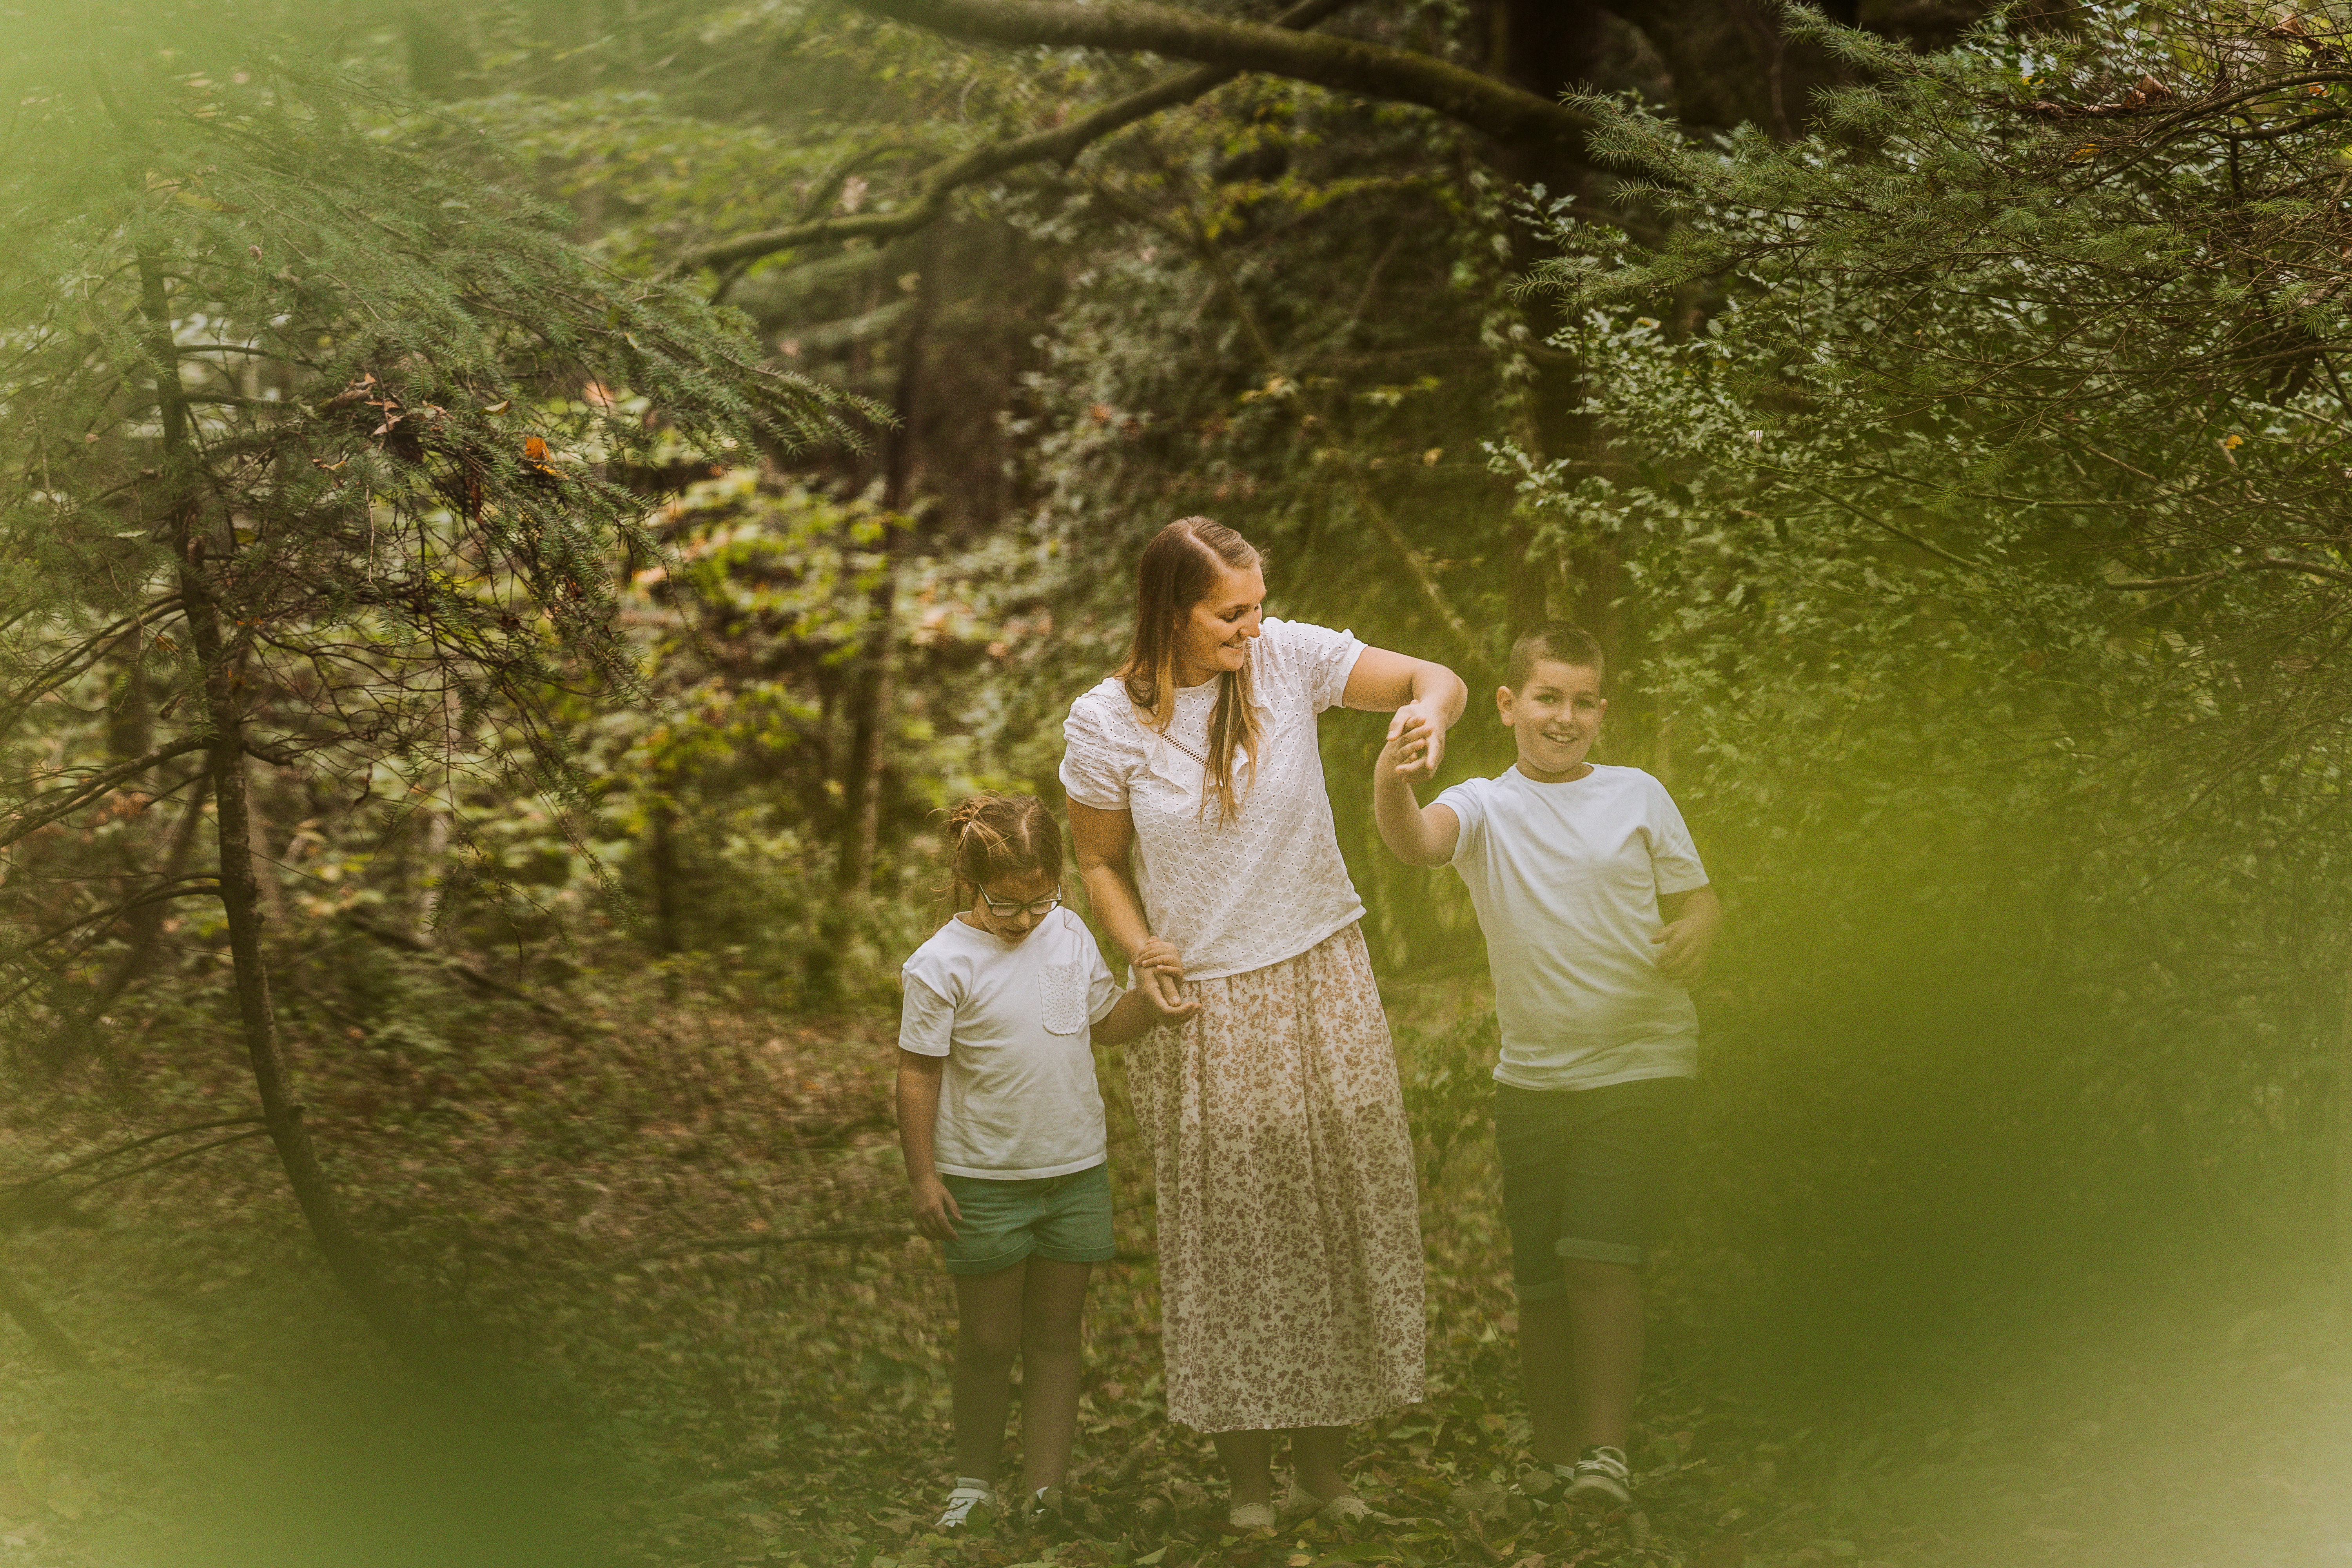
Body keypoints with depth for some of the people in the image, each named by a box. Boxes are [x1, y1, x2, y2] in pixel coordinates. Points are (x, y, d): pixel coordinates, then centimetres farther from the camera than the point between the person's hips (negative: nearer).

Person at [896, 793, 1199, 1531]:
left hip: (1075, 1173, 4)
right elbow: (918, 1074, -10)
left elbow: (1104, 1021, 14)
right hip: (984, 1183, -4)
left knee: (1055, 1337, 6)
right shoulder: (942, 964, -13)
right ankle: (974, 1483, 23)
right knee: (987, 1341, 6)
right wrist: (922, 1176, -11)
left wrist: (1149, 1003, -7)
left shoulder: (1070, 934, 1)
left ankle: (1045, 1492, 10)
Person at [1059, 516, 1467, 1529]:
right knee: (1228, 1242, 3)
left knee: (1342, 1222, 7)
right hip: (1202, 1011, -2)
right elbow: (1099, 863, 4)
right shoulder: (1105, 724, -9)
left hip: (1322, 988, 2)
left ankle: (1325, 1466, 21)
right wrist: (1140, 952, -12)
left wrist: (1427, 711, -29)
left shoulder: (1288, 658, -7)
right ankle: (1247, 1478, 17)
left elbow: (1438, 681, -5)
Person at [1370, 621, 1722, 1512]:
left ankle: (1607, 1446, -9)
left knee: (1600, 1259, -15)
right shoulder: (1483, 808, 1)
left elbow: (1700, 901, 10)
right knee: (1540, 1278, 5)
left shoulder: (1637, 797, 3)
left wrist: (1694, 935, -15)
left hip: (1641, 1070, -2)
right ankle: (1555, 1455, 18)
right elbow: (1416, 843, -20)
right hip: (1533, 1079, 2)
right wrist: (1390, 785, -43)